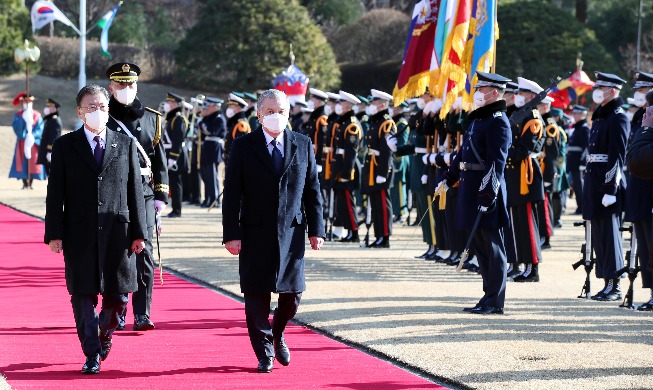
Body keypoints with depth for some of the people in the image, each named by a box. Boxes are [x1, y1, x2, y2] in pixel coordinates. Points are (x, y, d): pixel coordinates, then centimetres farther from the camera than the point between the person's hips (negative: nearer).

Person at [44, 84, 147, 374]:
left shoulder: (126, 144, 8)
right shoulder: (65, 146, 5)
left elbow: (135, 191, 7)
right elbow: (55, 194, 2)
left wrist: (138, 232, 2)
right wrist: (54, 233, -6)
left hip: (117, 231, 1)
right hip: (80, 234, -1)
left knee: (118, 294, 6)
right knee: (83, 295, -1)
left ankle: (105, 333, 34)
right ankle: (92, 355, 7)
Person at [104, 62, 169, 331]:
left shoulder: (151, 118, 11)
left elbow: (159, 159, 11)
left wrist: (161, 195, 5)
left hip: (143, 194, 1)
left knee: (144, 254, -5)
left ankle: (142, 315, -3)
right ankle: (116, 314, 12)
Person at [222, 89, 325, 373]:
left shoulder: (303, 145, 6)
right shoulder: (243, 147, -1)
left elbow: (312, 190, 9)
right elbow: (232, 194, -2)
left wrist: (316, 229, 3)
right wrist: (232, 234, -9)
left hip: (291, 232, 2)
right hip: (255, 233, -2)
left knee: (293, 291, 3)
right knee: (257, 295, 1)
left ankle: (277, 334, 32)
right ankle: (265, 353, 13)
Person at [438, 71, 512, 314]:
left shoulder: (498, 122, -13)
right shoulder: (478, 118, 17)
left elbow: (496, 162, -20)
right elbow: (464, 153, 25)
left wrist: (488, 194, -25)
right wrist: (448, 178, 27)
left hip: (486, 188, -10)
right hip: (470, 188, 10)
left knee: (492, 246, -3)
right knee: (479, 244, 13)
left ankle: (495, 302, 1)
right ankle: (490, 295, 19)